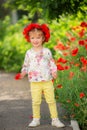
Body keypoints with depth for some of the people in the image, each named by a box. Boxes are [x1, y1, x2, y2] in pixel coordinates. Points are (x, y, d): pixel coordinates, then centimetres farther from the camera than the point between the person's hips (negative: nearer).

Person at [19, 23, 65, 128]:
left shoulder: (47, 51, 1)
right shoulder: (29, 53, 4)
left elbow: (52, 63, 6)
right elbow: (26, 65, 11)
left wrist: (54, 71, -11)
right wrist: (24, 72, -8)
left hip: (47, 81, 0)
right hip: (34, 83, 1)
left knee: (51, 100, 3)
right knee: (35, 102, 3)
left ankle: (55, 119, 11)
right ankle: (36, 120, 15)